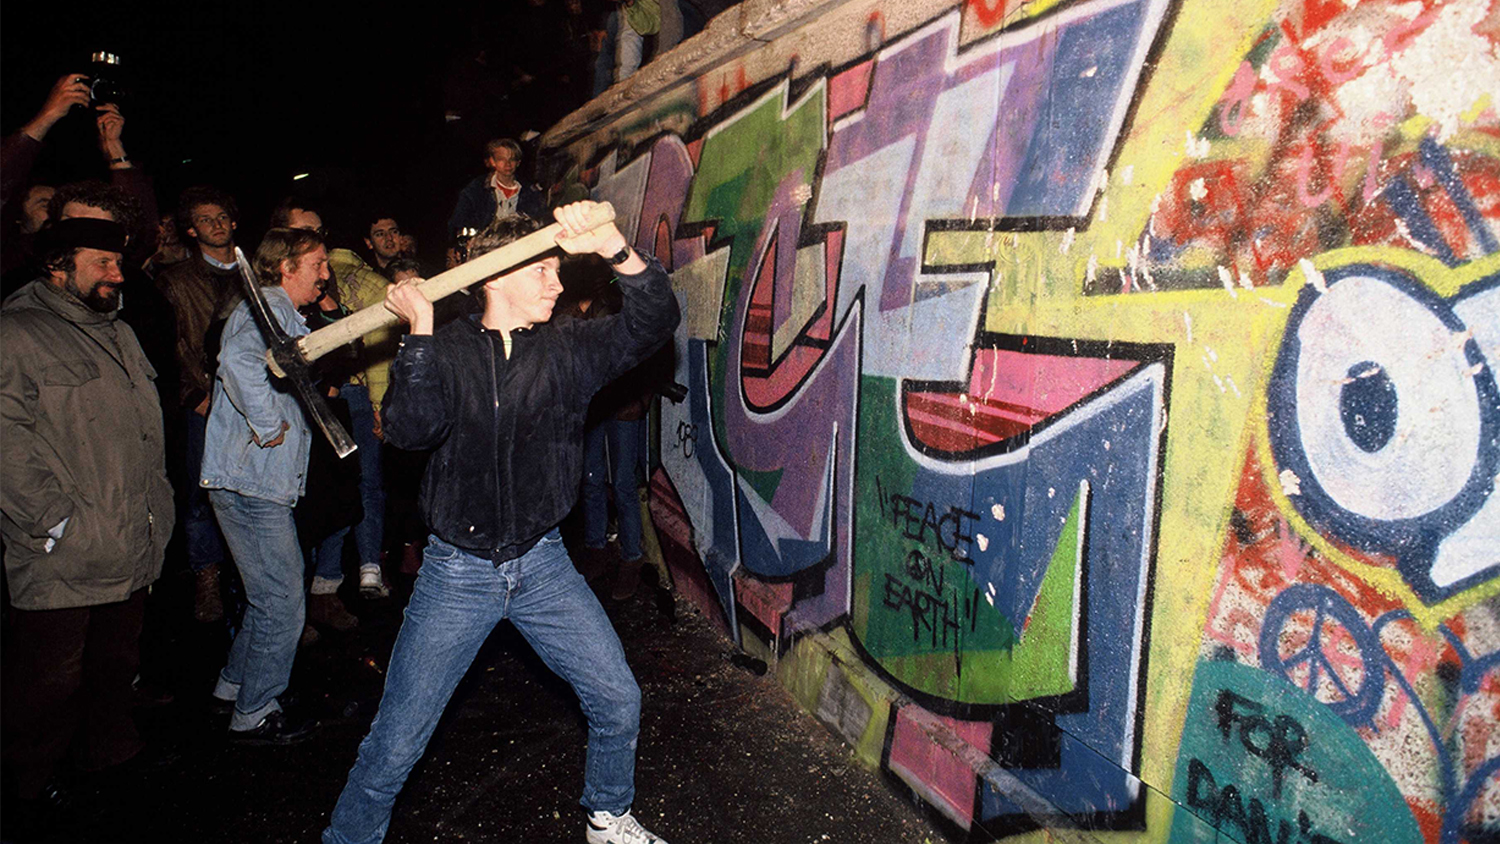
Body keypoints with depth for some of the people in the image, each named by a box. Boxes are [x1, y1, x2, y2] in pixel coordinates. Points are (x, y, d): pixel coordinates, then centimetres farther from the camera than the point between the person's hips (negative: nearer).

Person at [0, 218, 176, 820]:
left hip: (133, 549, 8)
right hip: (62, 561, -7)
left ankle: (110, 747, 39)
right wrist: (55, 523, -19)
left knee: (116, 663, 20)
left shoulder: (118, 333, 17)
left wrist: (155, 510, 16)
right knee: (52, 677, 5)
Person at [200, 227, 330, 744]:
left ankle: (234, 684, 35)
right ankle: (254, 715, 10)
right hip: (251, 482, -11)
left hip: (256, 482, 11)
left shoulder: (282, 314, 21)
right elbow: (238, 359, -34)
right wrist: (269, 424, -26)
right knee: (282, 604, -3)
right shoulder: (269, 308, -13)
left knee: (272, 596, 20)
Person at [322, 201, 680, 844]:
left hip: (542, 565, 2)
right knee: (396, 742, 2)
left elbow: (655, 318, -13)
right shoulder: (444, 351, -4)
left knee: (618, 701, 6)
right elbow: (409, 429, -22)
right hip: (457, 571, -2)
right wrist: (419, 330, -27)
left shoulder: (567, 349, 0)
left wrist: (611, 245, -27)